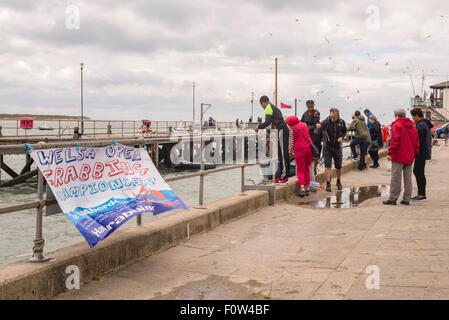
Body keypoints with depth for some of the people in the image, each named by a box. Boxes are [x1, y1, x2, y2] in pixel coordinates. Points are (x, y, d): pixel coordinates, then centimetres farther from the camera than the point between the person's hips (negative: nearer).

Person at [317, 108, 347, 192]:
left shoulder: (342, 122, -3)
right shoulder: (326, 121, -12)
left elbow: (344, 132, 12)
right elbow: (322, 125, -28)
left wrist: (341, 137, -8)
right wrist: (319, 126, -52)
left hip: (337, 146, 2)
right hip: (327, 146, -2)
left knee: (338, 166, 8)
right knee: (328, 166, -8)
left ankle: (338, 181, 31)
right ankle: (328, 184, -1)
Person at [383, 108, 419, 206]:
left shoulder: (396, 125, -7)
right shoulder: (412, 127, 16)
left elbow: (395, 140, -17)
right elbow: (417, 143, 16)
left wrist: (390, 153, -15)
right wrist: (414, 154, 21)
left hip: (398, 157, -7)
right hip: (409, 157, 7)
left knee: (396, 178, -5)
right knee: (408, 178, 9)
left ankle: (393, 199, -4)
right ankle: (406, 199, 10)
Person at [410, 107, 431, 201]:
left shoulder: (421, 125, -18)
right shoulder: (425, 124, 15)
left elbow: (418, 140, -21)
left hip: (421, 153, -10)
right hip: (422, 153, 10)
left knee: (420, 173, -5)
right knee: (417, 171, 14)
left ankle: (422, 194, 0)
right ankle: (420, 193, 19)